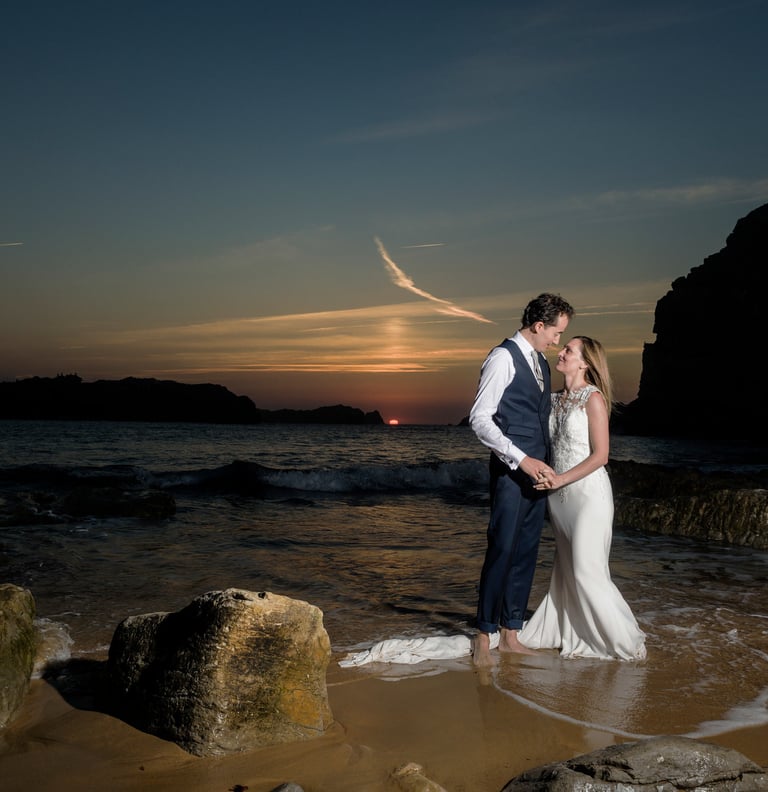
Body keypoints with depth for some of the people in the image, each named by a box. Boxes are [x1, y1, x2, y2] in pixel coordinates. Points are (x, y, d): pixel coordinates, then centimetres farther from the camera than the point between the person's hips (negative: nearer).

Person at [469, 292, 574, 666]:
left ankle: (510, 635, 18)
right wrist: (522, 460, -19)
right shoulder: (503, 358, -9)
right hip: (511, 469, -8)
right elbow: (480, 418, -15)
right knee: (502, 550, -7)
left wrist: (548, 461, 16)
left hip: (537, 470, 8)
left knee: (526, 553, 9)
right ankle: (483, 637, 6)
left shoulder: (541, 362, 17)